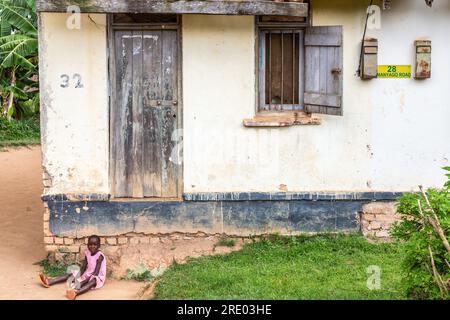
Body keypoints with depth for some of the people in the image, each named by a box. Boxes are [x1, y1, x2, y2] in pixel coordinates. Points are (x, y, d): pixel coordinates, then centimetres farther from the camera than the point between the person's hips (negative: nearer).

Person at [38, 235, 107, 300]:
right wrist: (81, 276, -17)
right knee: (69, 275, 0)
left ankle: (76, 292, -70)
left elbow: (97, 271, -23)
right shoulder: (87, 253, 3)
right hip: (87, 274, 8)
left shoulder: (100, 255, -17)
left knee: (93, 280, -42)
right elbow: (83, 267, 0)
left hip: (97, 277, -8)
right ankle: (49, 281, -15)